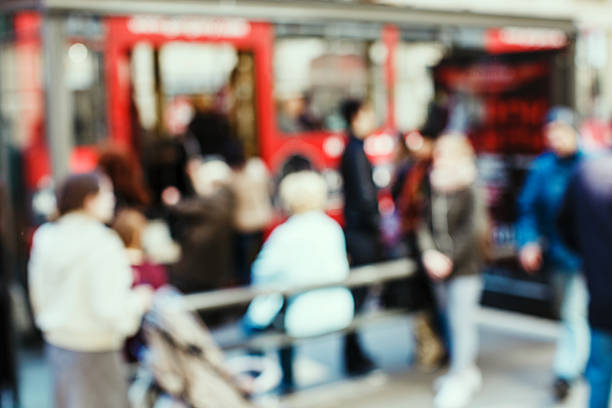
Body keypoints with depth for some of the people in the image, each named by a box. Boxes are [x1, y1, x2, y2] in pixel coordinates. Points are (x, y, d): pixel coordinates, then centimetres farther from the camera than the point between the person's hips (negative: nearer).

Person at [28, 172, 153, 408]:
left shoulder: (46, 238, 0)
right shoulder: (102, 245, -22)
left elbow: (38, 294, 10)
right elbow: (109, 308, -24)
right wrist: (138, 301, -7)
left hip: (56, 343, 8)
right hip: (94, 350, -7)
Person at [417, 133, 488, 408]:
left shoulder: (470, 191, -12)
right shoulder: (433, 189, 5)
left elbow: (472, 231, -15)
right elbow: (425, 223, 6)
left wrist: (450, 258, -19)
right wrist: (429, 253, -8)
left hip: (465, 266, -6)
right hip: (439, 269, 6)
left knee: (461, 321, -6)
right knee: (450, 320, 14)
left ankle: (459, 380, 2)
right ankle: (467, 370, 31)